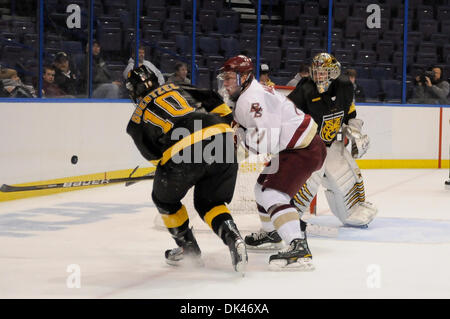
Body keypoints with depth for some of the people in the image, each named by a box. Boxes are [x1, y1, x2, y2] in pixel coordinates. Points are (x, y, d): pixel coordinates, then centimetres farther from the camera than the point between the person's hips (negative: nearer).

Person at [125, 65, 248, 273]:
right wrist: (226, 124, 30)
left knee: (165, 199, 26)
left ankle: (188, 249, 30)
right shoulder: (177, 88, 28)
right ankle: (232, 238, -5)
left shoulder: (138, 118, 20)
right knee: (209, 203, 21)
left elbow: (152, 154, 19)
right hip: (221, 141, 4)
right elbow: (214, 102, 21)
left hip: (181, 154, -3)